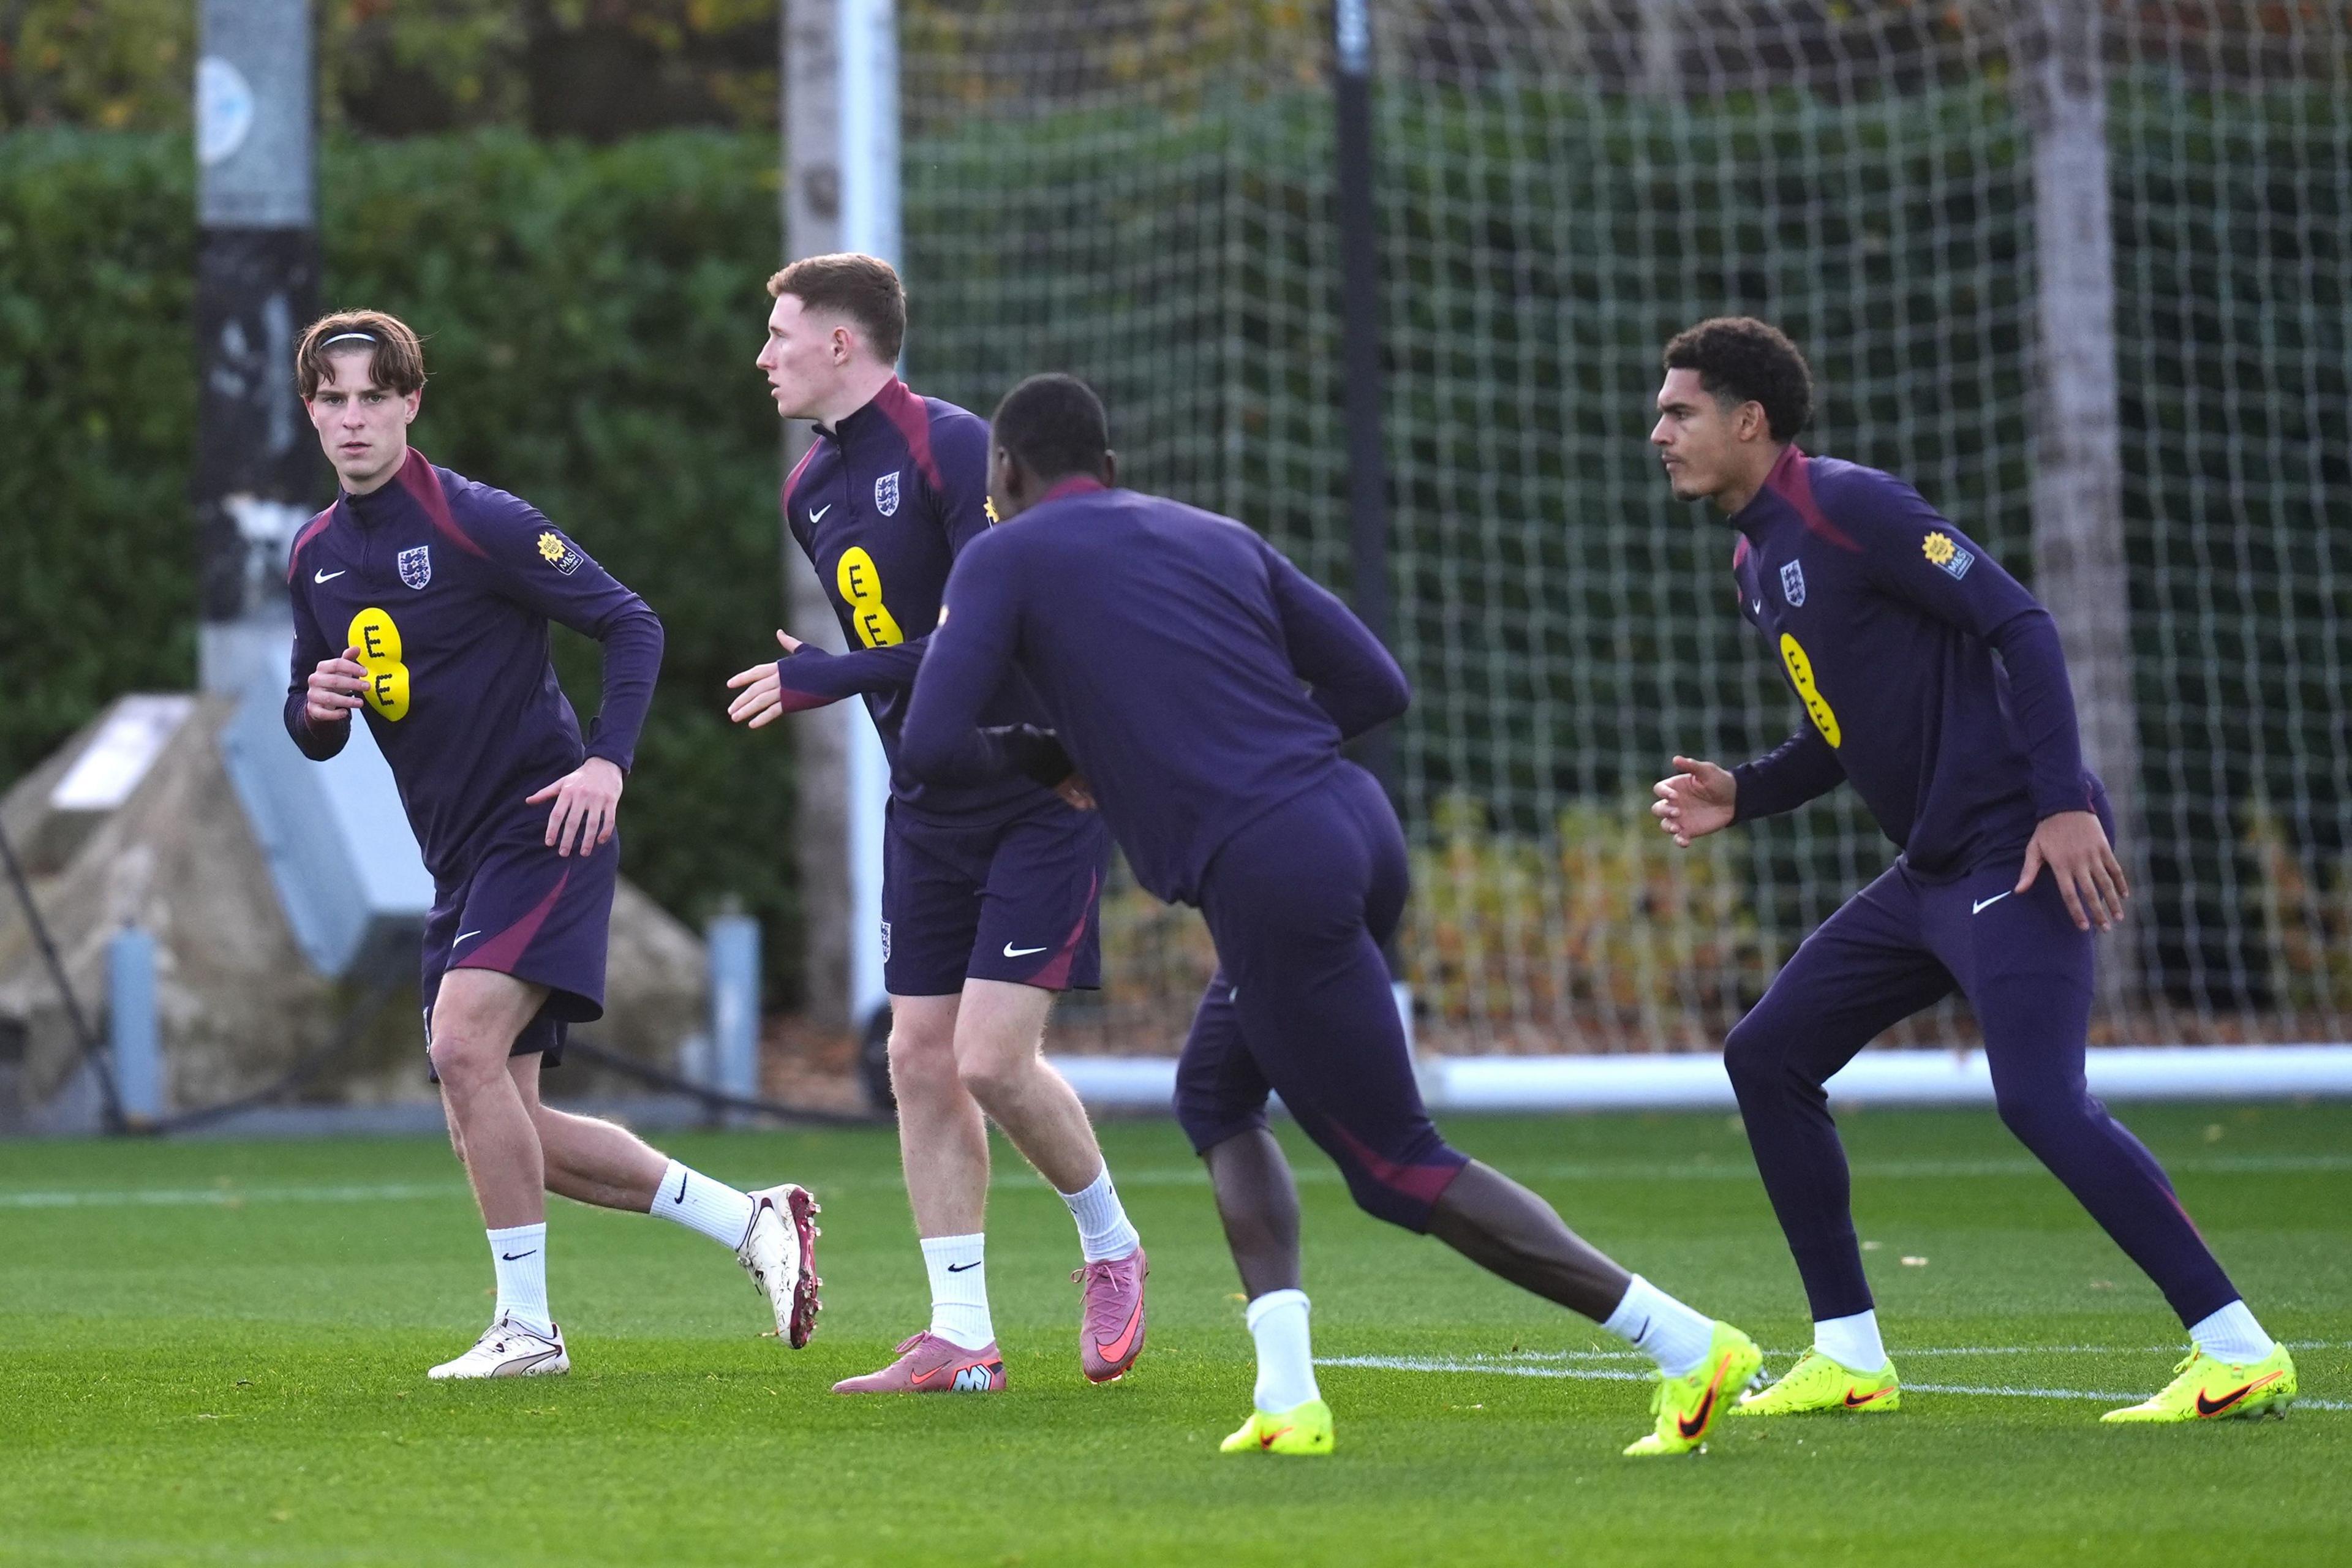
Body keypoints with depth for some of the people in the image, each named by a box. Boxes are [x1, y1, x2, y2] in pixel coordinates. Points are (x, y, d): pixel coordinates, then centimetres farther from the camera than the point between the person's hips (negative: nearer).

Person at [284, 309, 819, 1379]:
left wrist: (607, 761, -23)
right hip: (458, 860, 8)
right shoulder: (315, 557, 10)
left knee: (464, 1046, -24)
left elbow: (631, 624, -10)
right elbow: (312, 732, 18)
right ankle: (753, 1222, 17)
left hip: (541, 830, -8)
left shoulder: (477, 521, -11)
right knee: (497, 1127, 5)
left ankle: (526, 1328, -16)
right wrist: (317, 706, -6)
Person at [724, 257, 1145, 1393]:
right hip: (927, 807, 8)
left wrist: (826, 681, -22)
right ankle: (961, 1341, 6)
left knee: (993, 1060, -13)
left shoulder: (952, 449, -18)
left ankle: (1110, 1247, 13)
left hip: (1038, 793, -8)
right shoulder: (811, 490, 9)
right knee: (921, 1058, 2)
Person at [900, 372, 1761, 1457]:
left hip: (1268, 876, -7)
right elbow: (1375, 687, 16)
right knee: (1215, 1098, 24)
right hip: (1357, 824, 7)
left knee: (1401, 1170, -1)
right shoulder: (1216, 537, 22)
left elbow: (932, 749, -4)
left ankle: (1689, 1346, -9)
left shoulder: (1004, 560, 6)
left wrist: (1042, 757, 16)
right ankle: (1286, 1395, 11)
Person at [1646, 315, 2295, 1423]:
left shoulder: (1845, 505, -11)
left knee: (2039, 1098, -22)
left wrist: (2065, 802, -23)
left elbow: (2017, 624, -16)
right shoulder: (1756, 563, 17)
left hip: (2016, 852, -10)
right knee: (1766, 1057, 10)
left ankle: (2238, 1352, -19)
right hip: (1932, 874, 10)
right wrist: (1740, 795, 8)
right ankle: (1849, 1357, 14)